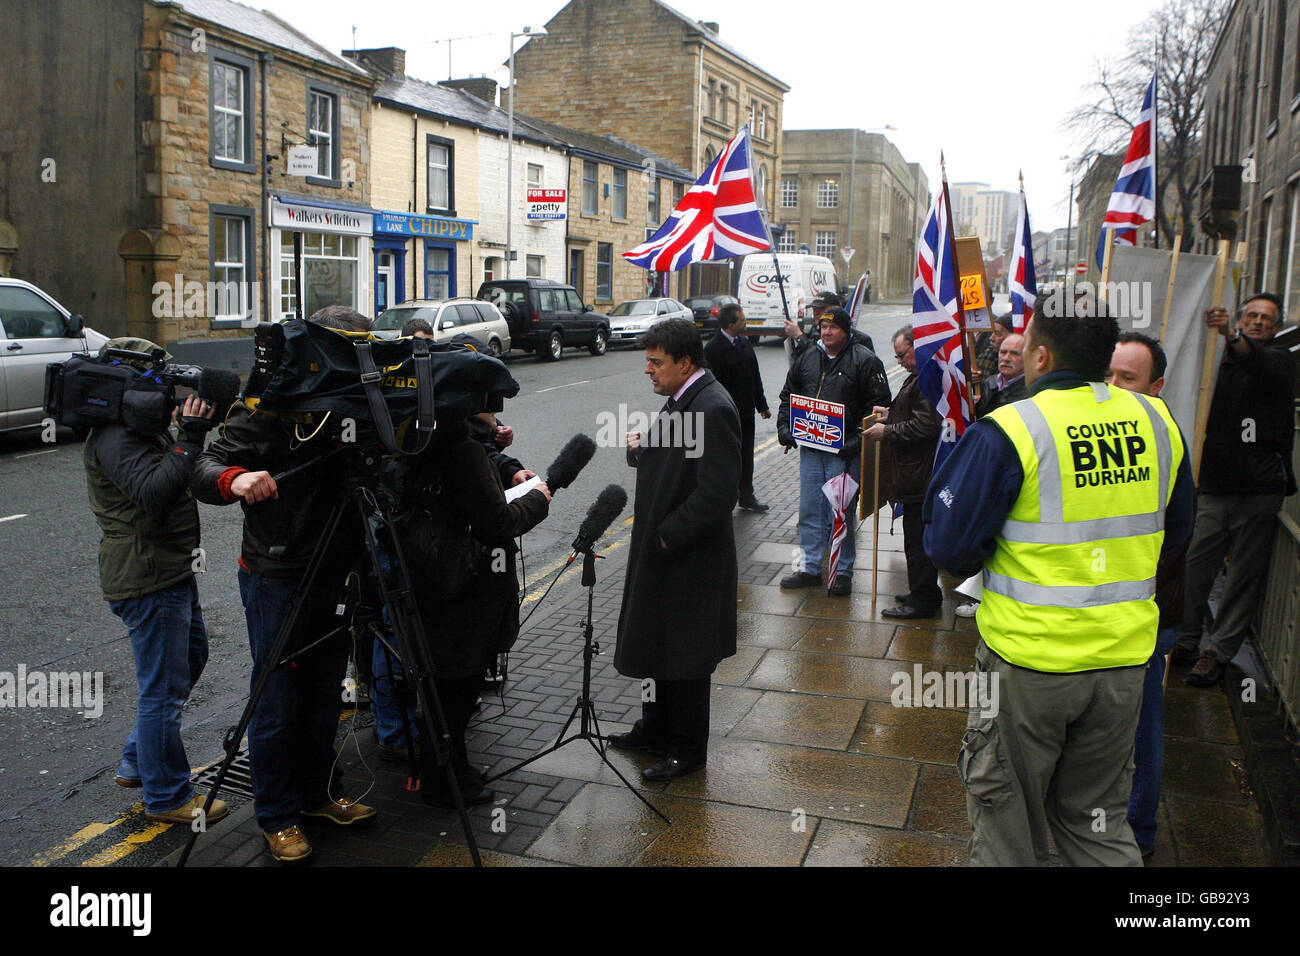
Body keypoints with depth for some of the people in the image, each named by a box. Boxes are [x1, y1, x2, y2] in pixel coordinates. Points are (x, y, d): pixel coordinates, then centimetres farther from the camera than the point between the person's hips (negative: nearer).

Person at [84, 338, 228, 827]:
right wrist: (188, 438, -30)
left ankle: (137, 763, 36)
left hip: (170, 569, 11)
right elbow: (156, 492, -31)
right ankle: (167, 797, 12)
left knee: (191, 656, 24)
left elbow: (192, 476, 11)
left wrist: (194, 429, -3)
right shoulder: (115, 439, -18)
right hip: (148, 579, -11)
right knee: (164, 687, -2)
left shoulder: (143, 429, 14)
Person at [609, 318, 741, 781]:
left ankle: (688, 747, 22)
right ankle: (656, 727, 38)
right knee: (655, 642, 21)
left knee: (683, 655, 5)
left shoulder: (713, 409, -23)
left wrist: (669, 535, -20)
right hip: (660, 551, 10)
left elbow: (717, 492, -27)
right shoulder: (681, 400, 9)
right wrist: (641, 449, -2)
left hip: (689, 558, -10)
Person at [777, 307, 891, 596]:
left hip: (844, 451, -5)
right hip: (809, 447, 5)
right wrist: (784, 426, 9)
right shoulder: (808, 358, 12)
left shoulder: (865, 361, -6)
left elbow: (878, 405, -9)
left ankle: (843, 571, 11)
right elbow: (788, 395, 23)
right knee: (809, 511, 10)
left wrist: (859, 440, -17)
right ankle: (809, 568, 20)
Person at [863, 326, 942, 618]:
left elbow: (925, 426, -24)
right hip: (917, 473, 11)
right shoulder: (918, 377, 16)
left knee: (917, 535, -4)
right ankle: (925, 592, 28)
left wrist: (887, 432, -16)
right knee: (918, 535, 18)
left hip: (919, 473, -11)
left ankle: (922, 600, 4)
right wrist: (891, 414, 16)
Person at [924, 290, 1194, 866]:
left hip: (1028, 655, -5)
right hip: (1124, 654, 5)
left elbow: (948, 548, -13)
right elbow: (1175, 533, 14)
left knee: (1005, 813, 15)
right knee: (1097, 814, 21)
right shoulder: (1158, 422, 0)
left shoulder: (1008, 431, -17)